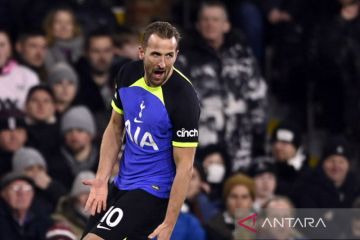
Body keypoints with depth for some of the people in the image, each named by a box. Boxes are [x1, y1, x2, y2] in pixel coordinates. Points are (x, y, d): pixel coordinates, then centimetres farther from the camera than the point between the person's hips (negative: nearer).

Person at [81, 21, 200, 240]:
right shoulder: (128, 74, -4)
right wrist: (102, 179, -2)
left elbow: (185, 167, -19)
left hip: (154, 190, -7)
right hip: (122, 184, 7)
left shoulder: (184, 98, -22)